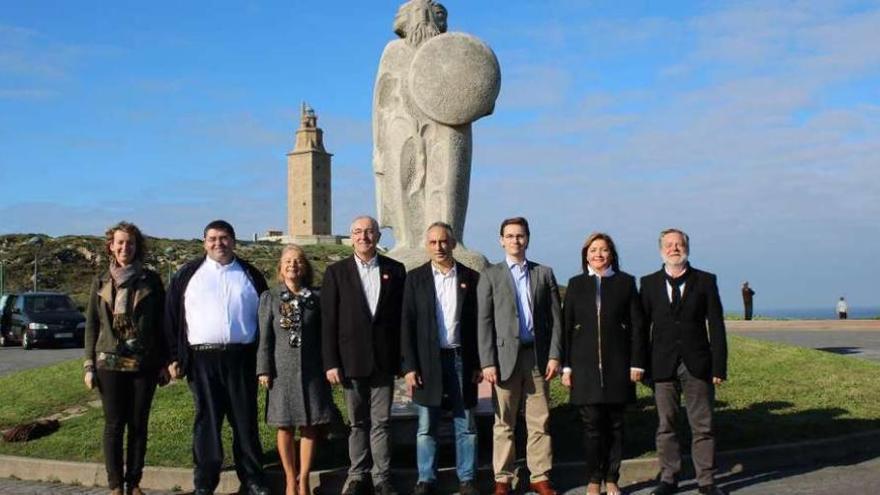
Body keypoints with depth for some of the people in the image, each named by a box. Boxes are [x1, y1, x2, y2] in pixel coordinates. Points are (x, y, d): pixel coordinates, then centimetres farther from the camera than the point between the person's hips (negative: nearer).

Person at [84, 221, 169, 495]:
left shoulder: (150, 280, 3)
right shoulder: (101, 282, 7)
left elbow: (161, 322, 4)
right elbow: (91, 325, 8)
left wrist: (164, 363, 2)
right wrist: (89, 365, 3)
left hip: (144, 364, 0)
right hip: (110, 363, 1)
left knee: (138, 424, 4)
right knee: (114, 425, 3)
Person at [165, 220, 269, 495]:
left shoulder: (251, 275, 10)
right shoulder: (188, 274, 7)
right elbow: (172, 317, 5)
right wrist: (174, 358, -1)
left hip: (241, 358, 1)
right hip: (202, 358, -1)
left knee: (245, 420, 5)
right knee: (206, 421, 4)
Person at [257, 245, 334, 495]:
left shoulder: (316, 297, 5)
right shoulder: (269, 297, 4)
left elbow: (324, 334, 7)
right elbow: (265, 337, 1)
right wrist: (264, 369, -5)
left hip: (311, 369, 1)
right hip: (282, 369, -1)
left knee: (310, 425, 3)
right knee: (285, 425, 5)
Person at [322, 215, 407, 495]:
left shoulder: (395, 270, 6)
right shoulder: (336, 272, 3)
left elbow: (402, 315, 6)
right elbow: (328, 321, 0)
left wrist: (403, 357, 1)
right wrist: (331, 363, -6)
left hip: (384, 358, 0)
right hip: (352, 359, 0)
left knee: (381, 421, 3)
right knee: (358, 422, 8)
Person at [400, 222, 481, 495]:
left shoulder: (470, 277, 5)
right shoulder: (415, 278, 3)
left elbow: (478, 322, 6)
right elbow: (407, 324, 0)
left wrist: (479, 363, 0)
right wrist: (409, 366, -6)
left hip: (461, 358, 1)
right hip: (428, 360, -1)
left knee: (466, 425, 6)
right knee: (426, 427, 5)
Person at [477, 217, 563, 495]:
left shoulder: (544, 274, 11)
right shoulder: (490, 276, 6)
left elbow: (555, 318, 8)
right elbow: (484, 322, 1)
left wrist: (555, 355, -1)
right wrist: (487, 362, -7)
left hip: (538, 356, 2)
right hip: (505, 356, -1)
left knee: (539, 422, 4)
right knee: (504, 424, 3)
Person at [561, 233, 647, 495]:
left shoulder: (625, 282, 6)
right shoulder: (576, 284, 8)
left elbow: (637, 325, 4)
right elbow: (566, 326, 7)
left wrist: (637, 363, -2)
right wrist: (566, 366, 1)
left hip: (617, 365, 0)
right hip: (585, 364, 0)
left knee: (615, 424, 5)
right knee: (592, 424, -1)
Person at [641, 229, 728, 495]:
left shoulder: (705, 281, 3)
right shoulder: (649, 283, 6)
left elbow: (716, 326, 2)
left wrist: (719, 366, -3)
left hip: (698, 365, -1)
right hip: (663, 365, 1)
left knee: (703, 426, 4)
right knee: (665, 425, 7)